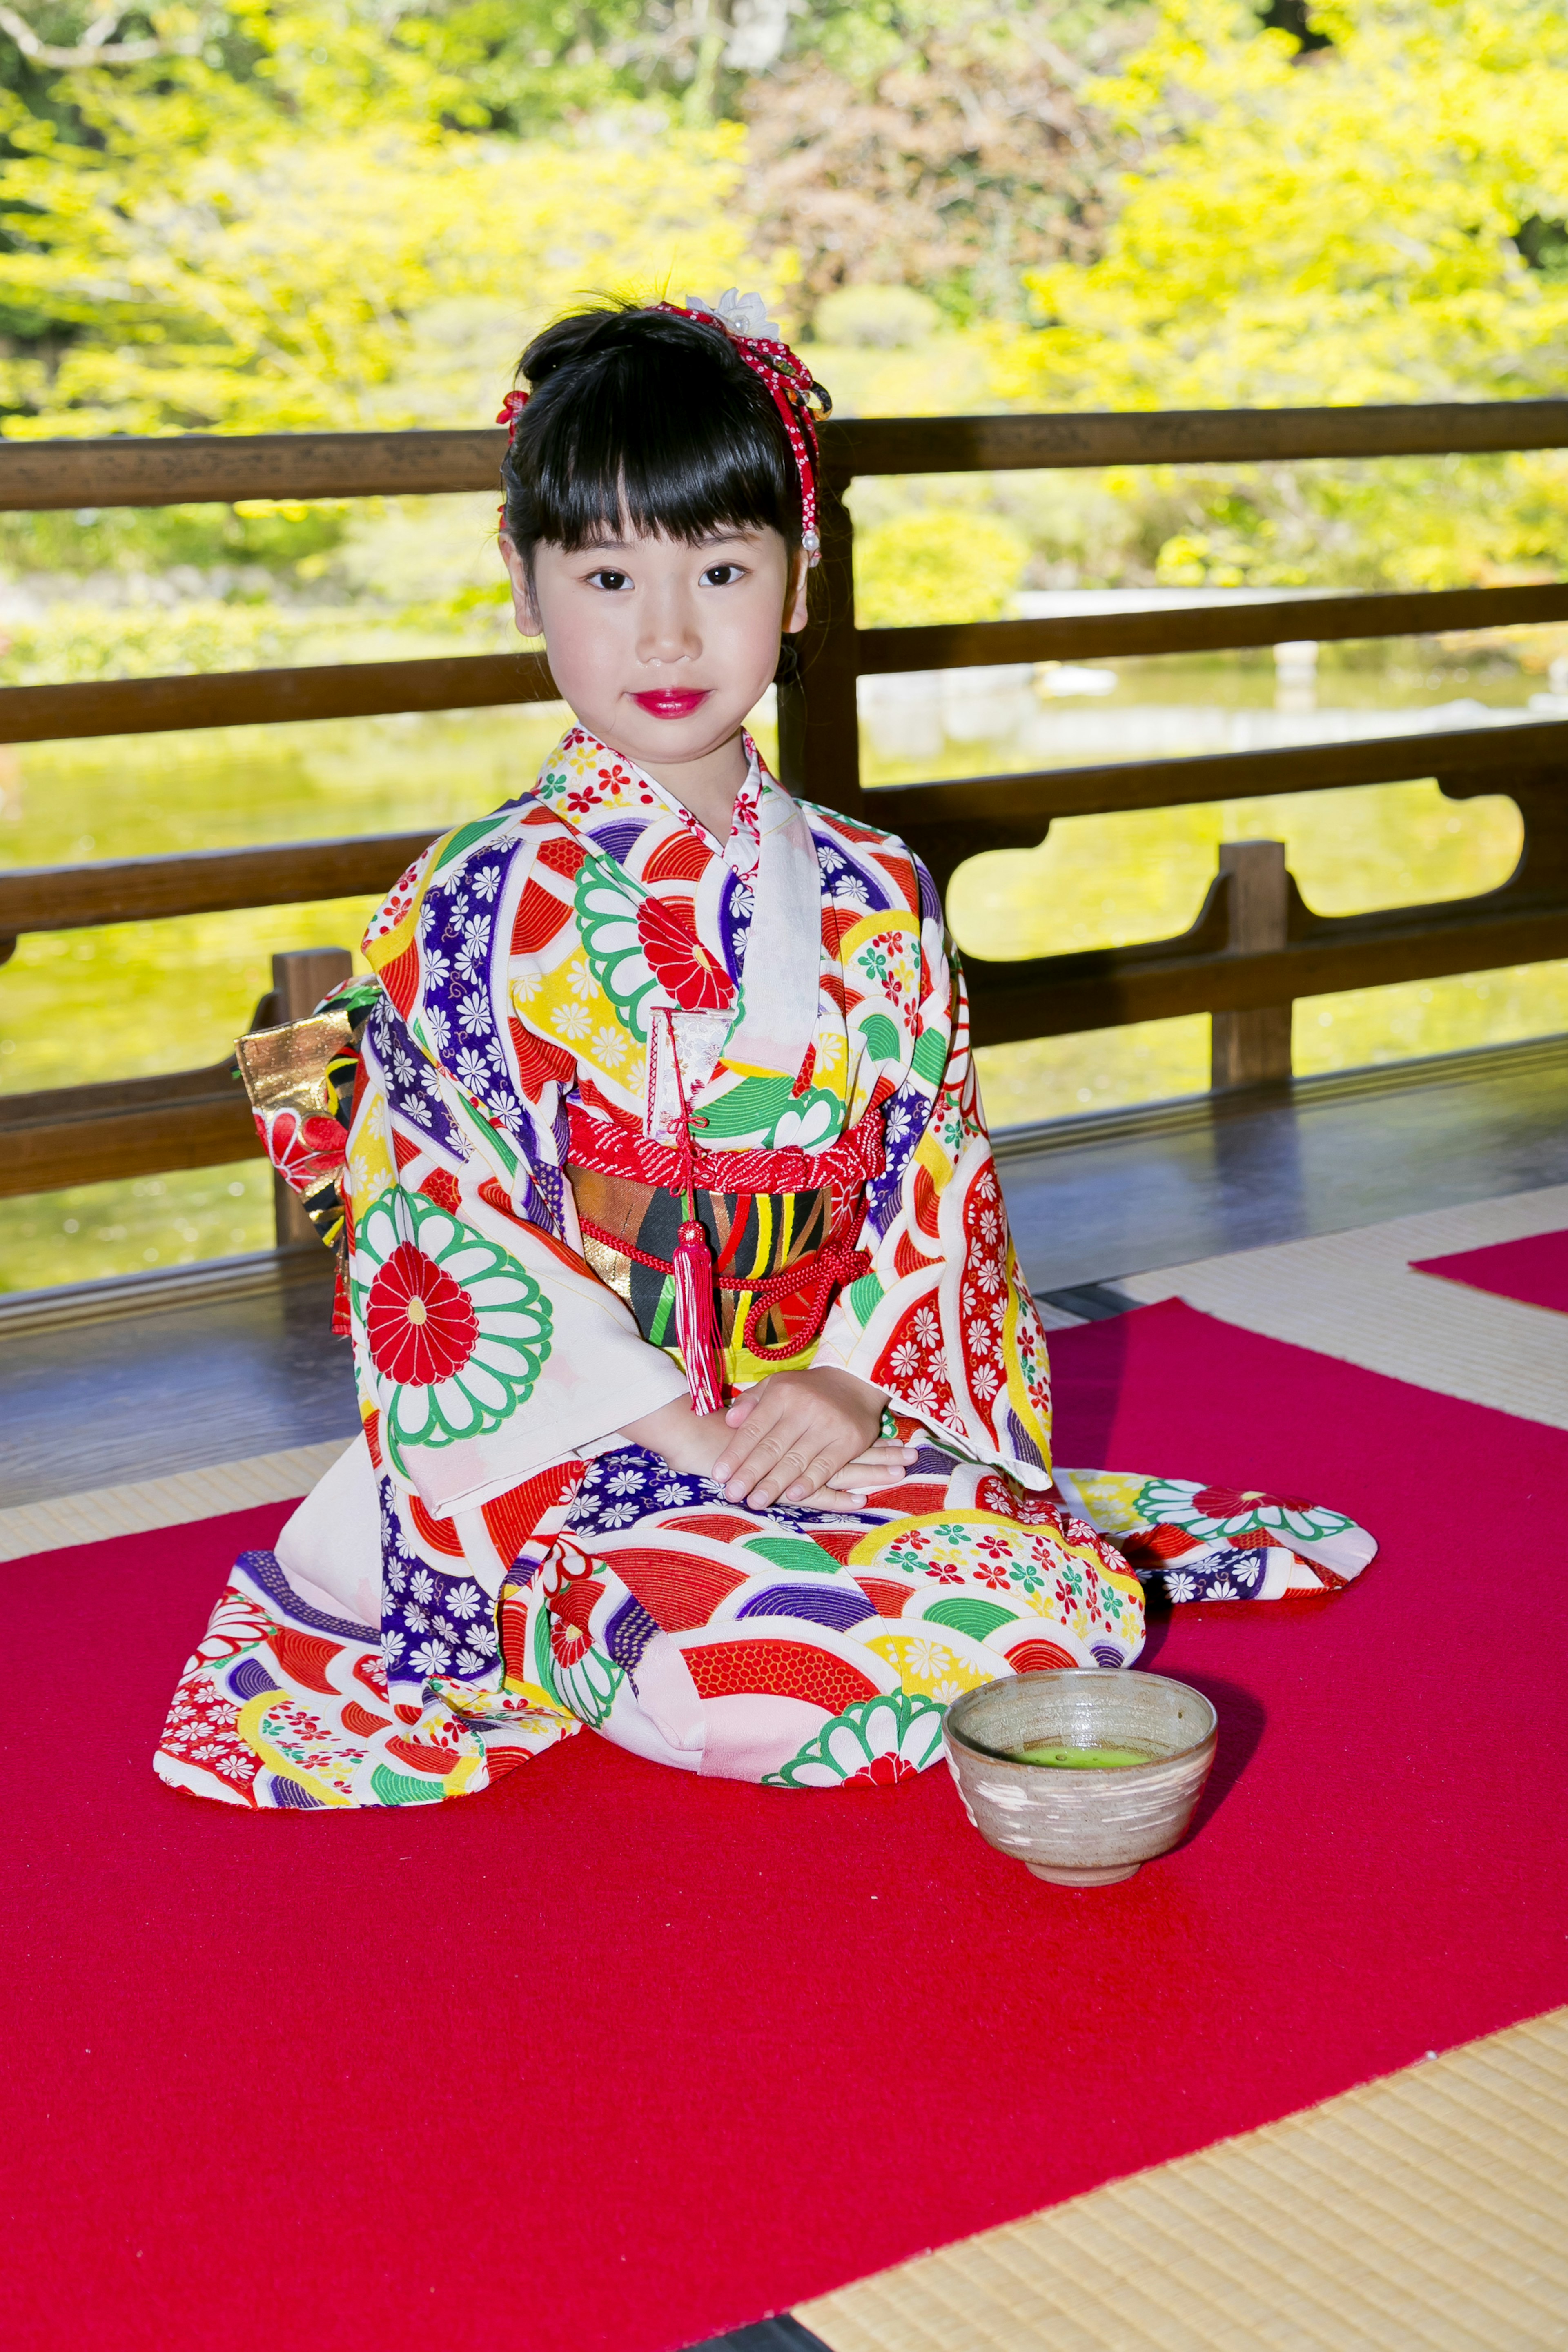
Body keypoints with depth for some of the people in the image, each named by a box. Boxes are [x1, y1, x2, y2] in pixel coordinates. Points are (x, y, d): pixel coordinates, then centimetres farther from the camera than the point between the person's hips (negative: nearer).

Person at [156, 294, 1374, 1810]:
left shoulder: (873, 901, 7)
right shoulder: (474, 906, -6)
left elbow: (939, 1177, 7)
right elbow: (444, 1237, -9)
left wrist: (857, 1384, -10)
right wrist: (665, 1425, -16)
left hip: (827, 1431, 4)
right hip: (568, 1461, -3)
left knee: (1072, 1602, -19)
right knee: (747, 1664, -30)